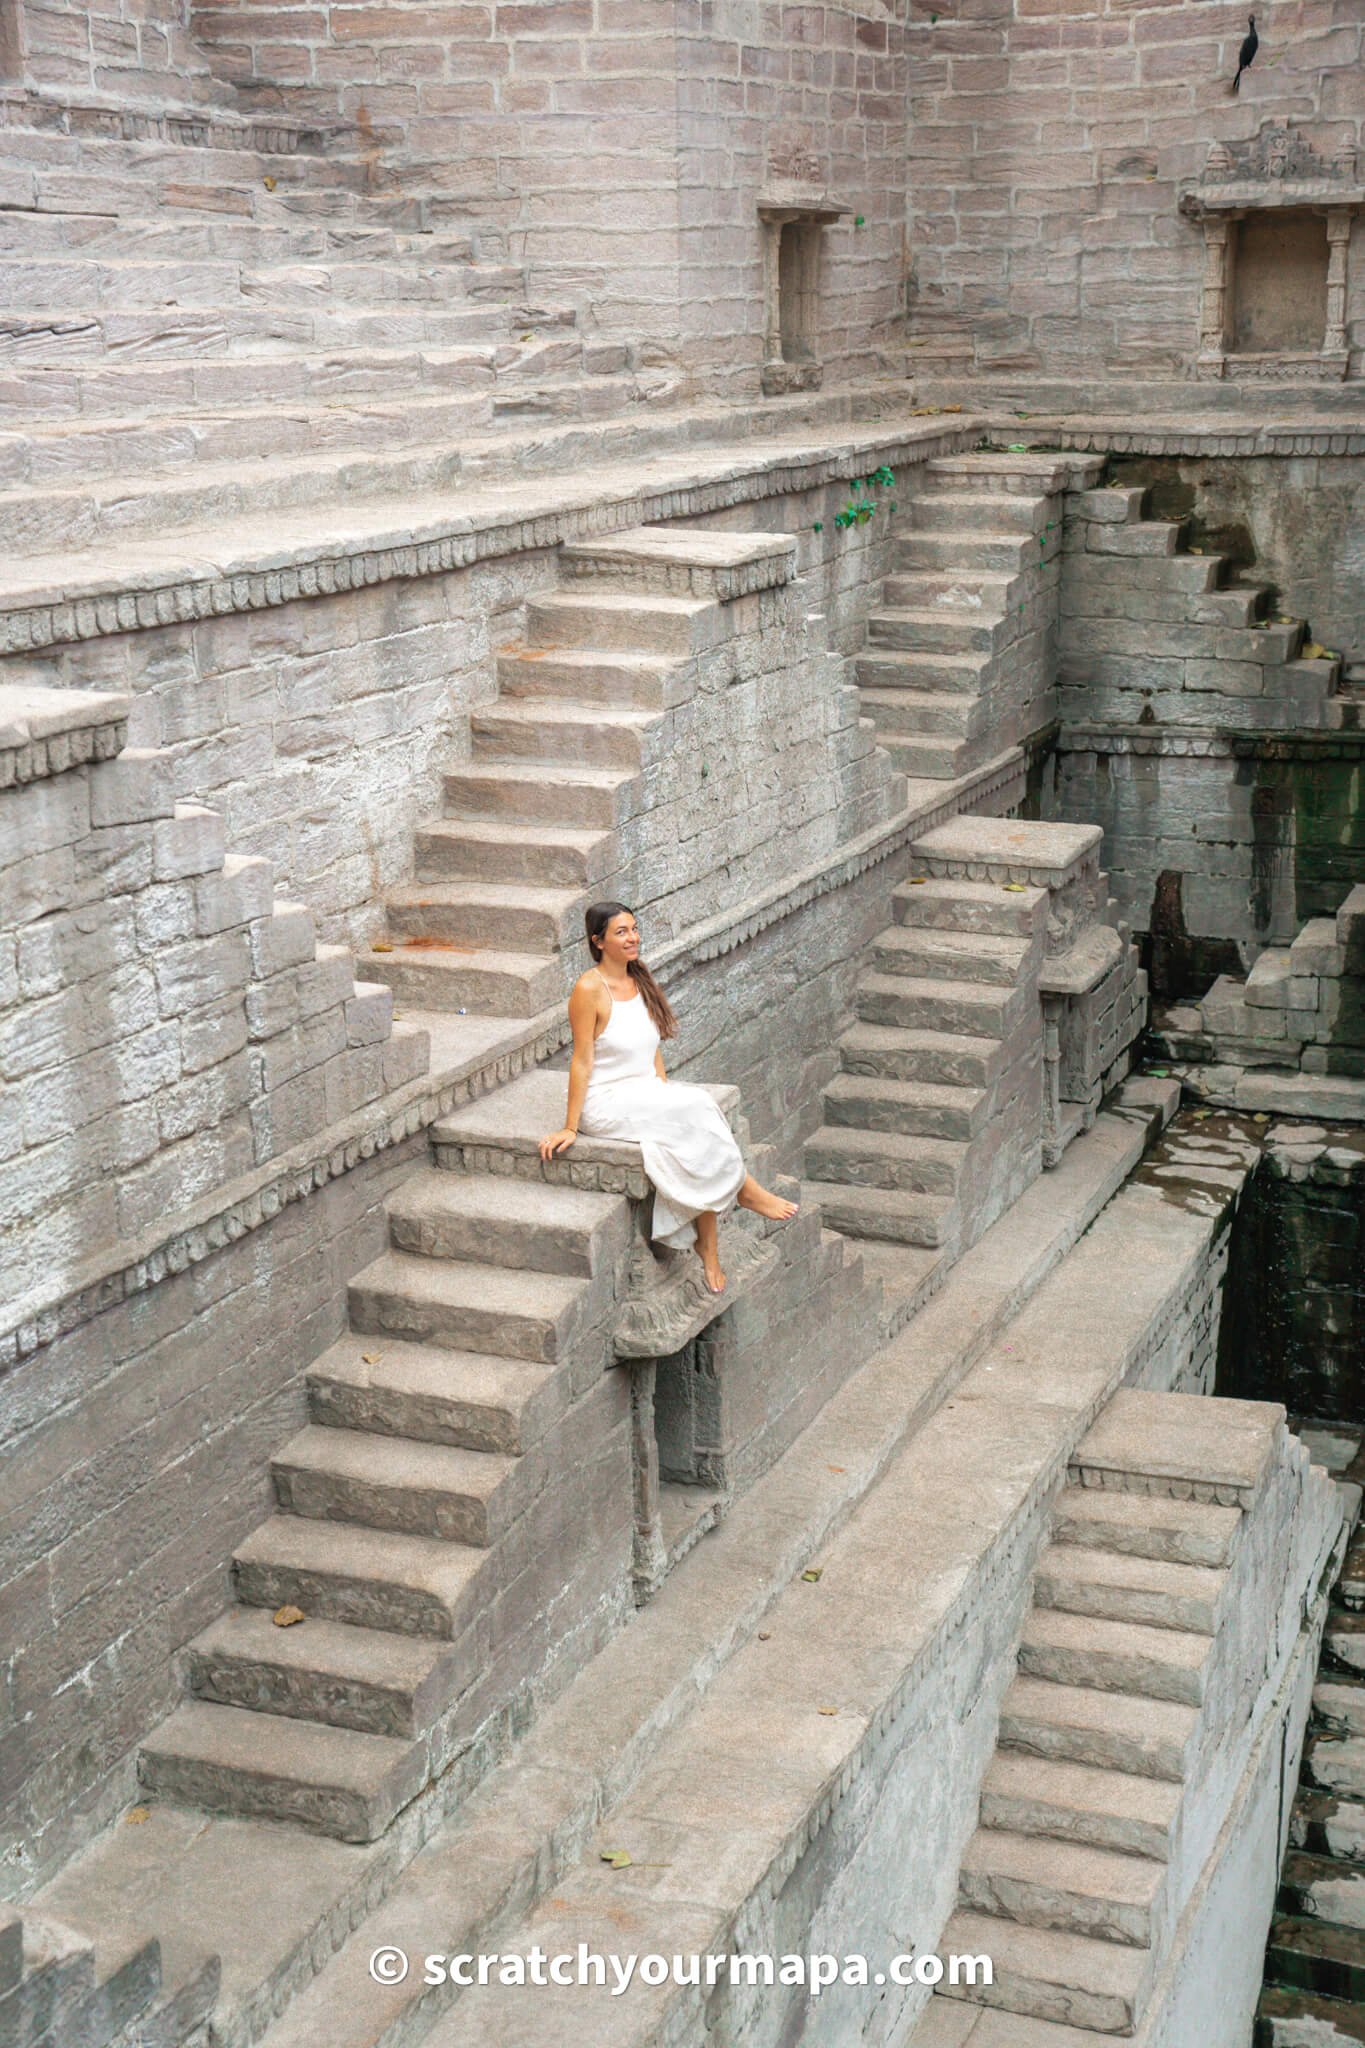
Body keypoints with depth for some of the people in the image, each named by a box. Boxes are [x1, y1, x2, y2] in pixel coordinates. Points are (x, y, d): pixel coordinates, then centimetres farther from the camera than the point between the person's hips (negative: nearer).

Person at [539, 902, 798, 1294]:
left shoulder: (640, 981, 10)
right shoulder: (590, 989, -13)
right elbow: (582, 1060, -14)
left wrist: (666, 1094, 2)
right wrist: (570, 1128, -14)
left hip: (648, 1094, 7)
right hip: (608, 1104, -6)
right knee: (696, 1112, -26)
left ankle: (707, 1245, -19)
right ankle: (743, 1190, -7)